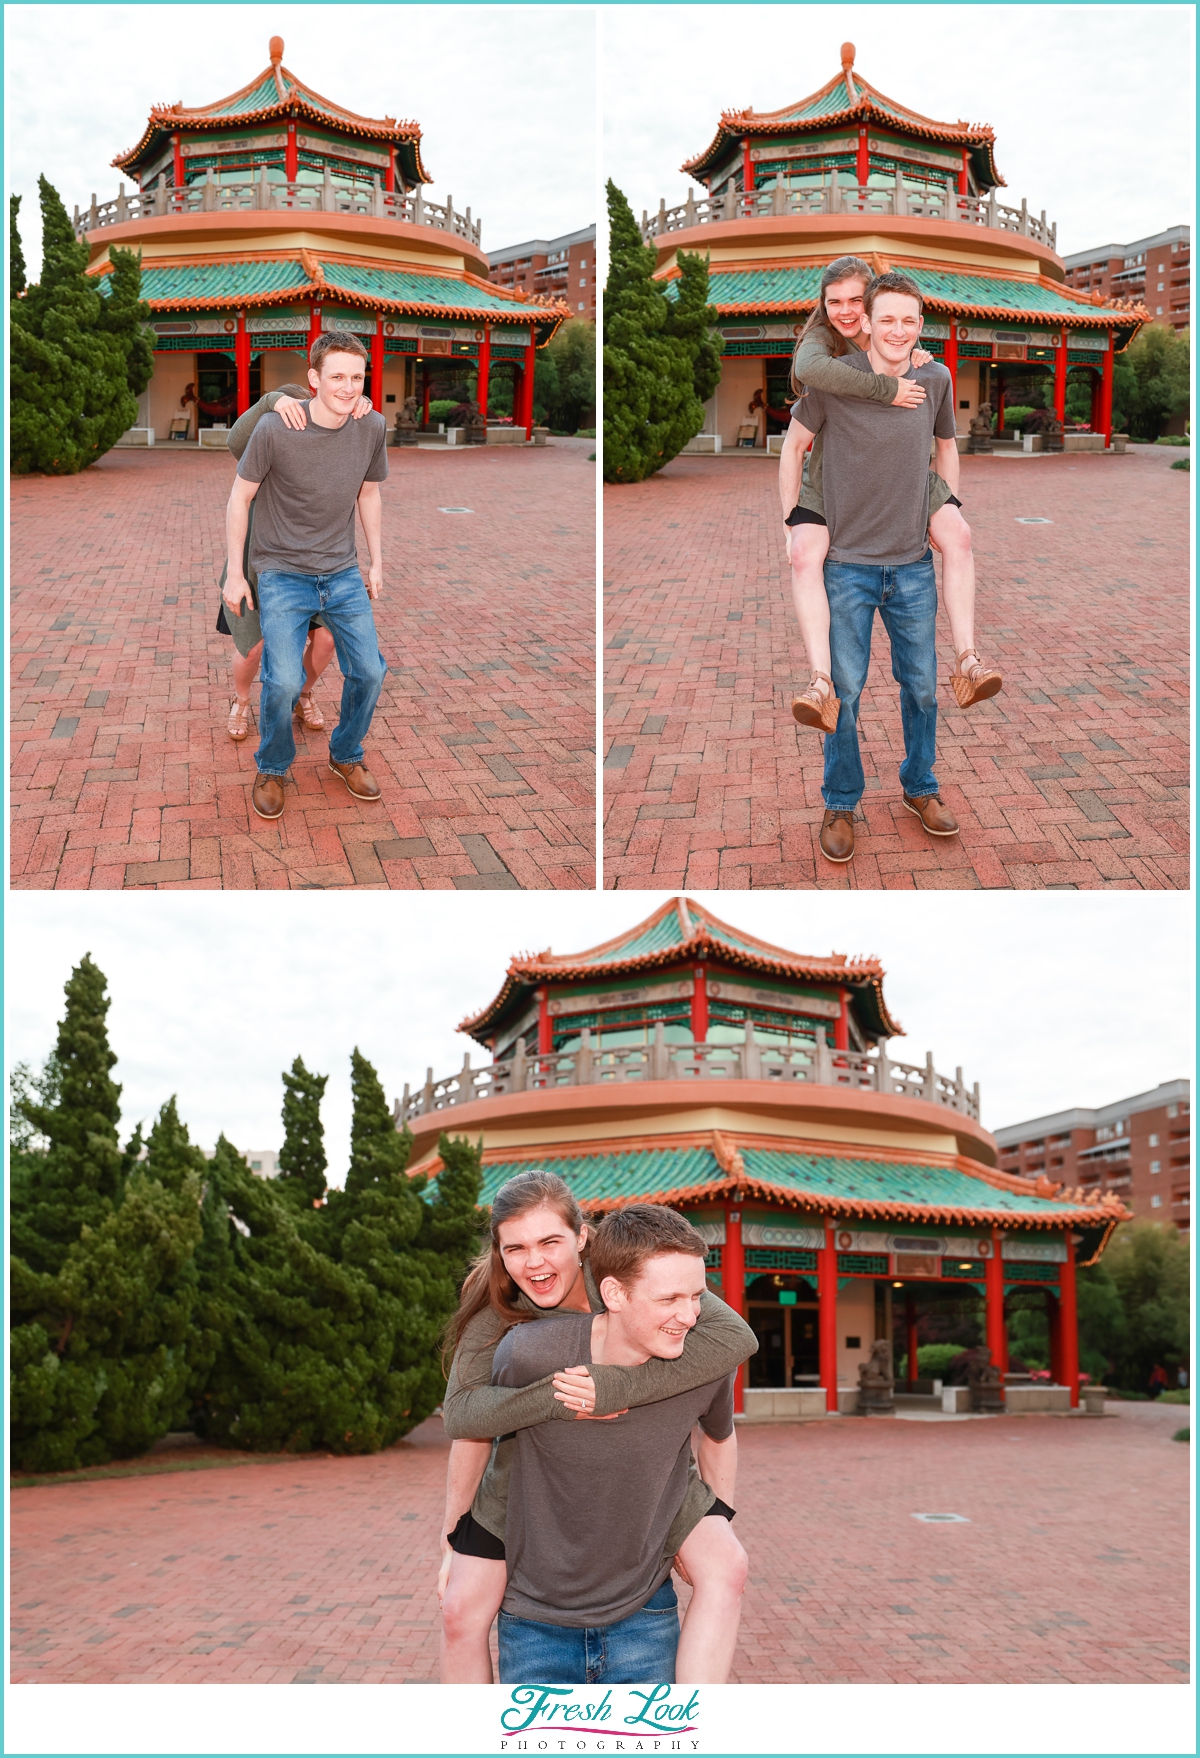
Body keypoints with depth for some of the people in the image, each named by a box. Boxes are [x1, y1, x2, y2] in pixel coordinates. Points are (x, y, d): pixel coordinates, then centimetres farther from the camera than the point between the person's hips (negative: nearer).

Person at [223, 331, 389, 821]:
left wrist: (377, 562, 15)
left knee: (369, 672, 1)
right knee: (283, 680, -17)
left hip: (343, 574, 4)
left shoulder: (372, 428, -5)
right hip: (283, 574, -4)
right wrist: (235, 574, -5)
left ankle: (346, 755, 28)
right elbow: (239, 497, -6)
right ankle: (271, 770, 9)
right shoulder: (275, 428, -18)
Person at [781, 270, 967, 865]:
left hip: (914, 563, 3)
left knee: (922, 685, 12)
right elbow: (794, 445, 3)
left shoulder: (936, 380, 0)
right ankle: (840, 804, 20)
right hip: (848, 563, -3)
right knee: (844, 689, 4)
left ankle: (920, 786, 32)